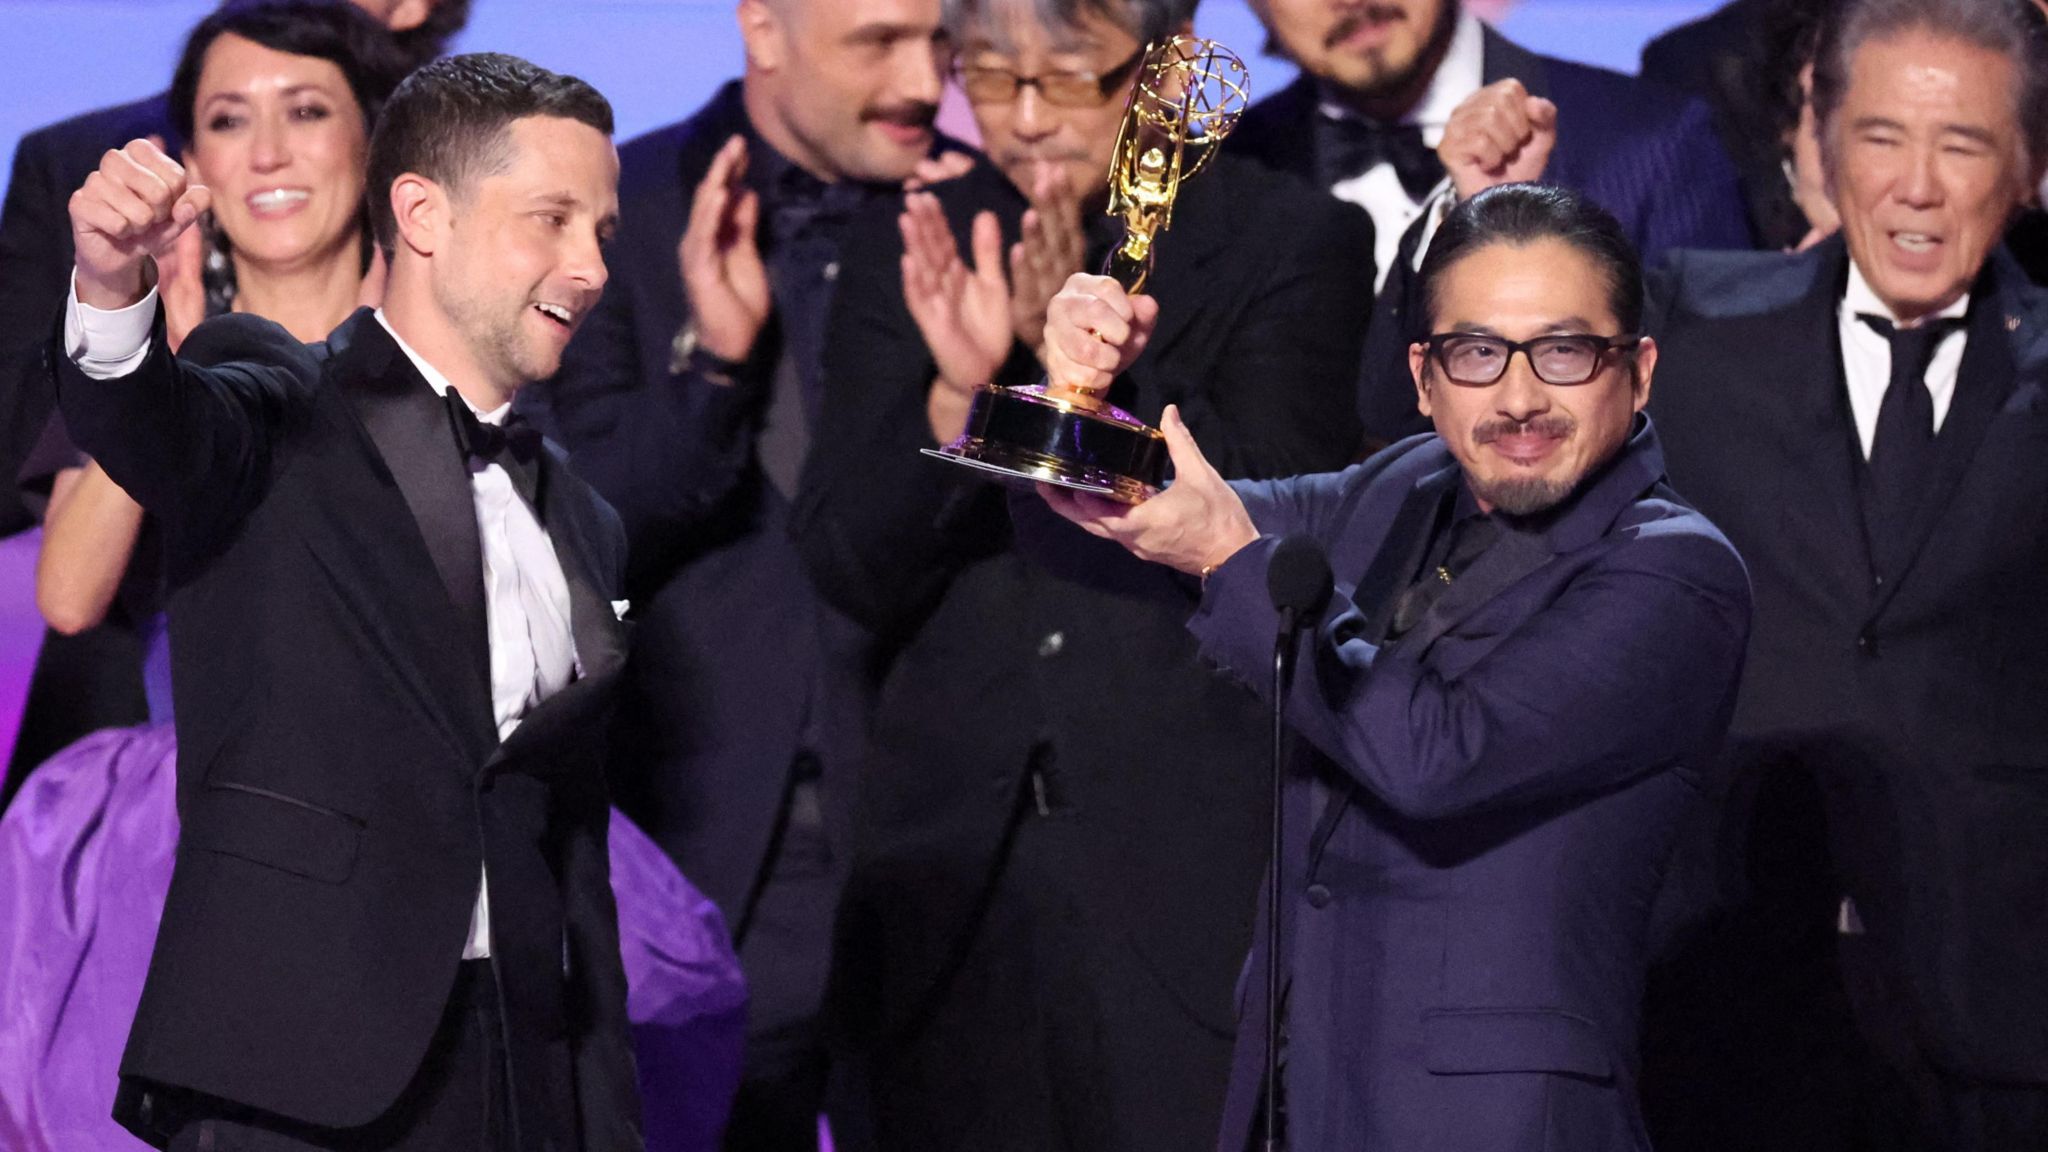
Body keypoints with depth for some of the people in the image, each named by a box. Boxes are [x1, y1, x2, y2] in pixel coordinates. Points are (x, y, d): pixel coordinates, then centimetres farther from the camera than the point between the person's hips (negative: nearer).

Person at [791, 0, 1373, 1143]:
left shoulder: (1297, 242, 1)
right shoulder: (910, 251, 9)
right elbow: (853, 574, 2)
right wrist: (957, 389, -15)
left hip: (1197, 885, -3)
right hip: (958, 876, 3)